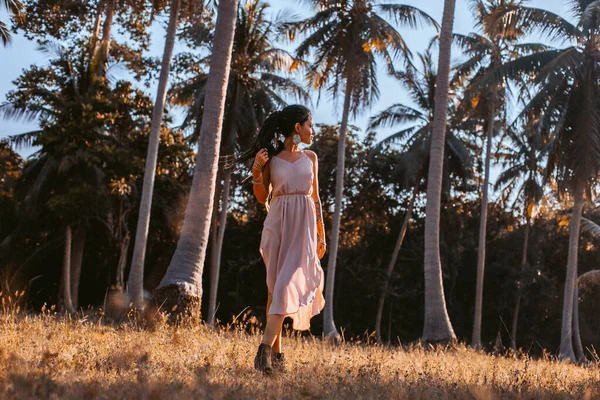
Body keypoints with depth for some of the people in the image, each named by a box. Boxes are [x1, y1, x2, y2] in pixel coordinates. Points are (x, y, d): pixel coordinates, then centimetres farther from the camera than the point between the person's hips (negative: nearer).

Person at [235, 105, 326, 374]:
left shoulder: (310, 157, 12)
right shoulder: (270, 157, 4)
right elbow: (262, 199, 6)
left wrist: (321, 235, 14)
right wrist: (256, 171, -10)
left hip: (304, 225, 1)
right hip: (278, 224, -1)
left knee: (288, 284, -14)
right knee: (275, 288, 3)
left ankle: (265, 349, -20)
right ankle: (276, 352, 11)